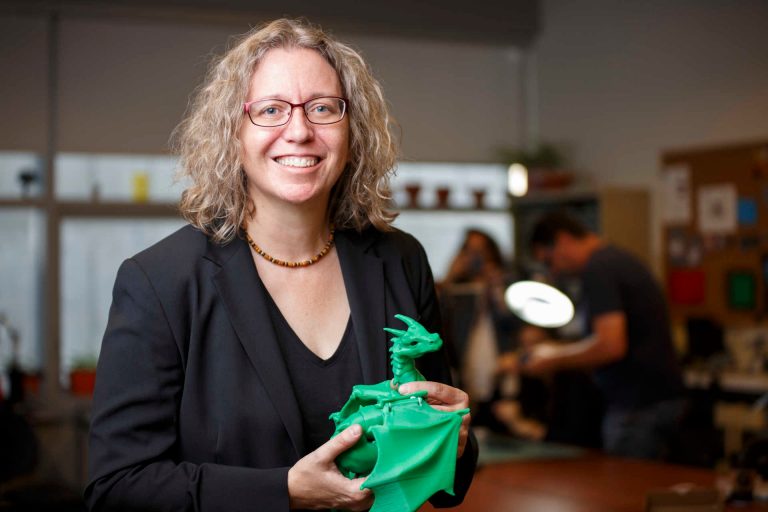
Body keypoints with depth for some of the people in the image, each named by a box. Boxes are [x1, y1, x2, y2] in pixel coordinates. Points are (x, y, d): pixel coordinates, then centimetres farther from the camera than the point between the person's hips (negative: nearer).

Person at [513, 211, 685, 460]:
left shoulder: (597, 268, -14)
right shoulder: (617, 259, 16)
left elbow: (611, 344, -22)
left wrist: (555, 360, -8)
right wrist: (560, 351, 21)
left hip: (640, 407, -10)